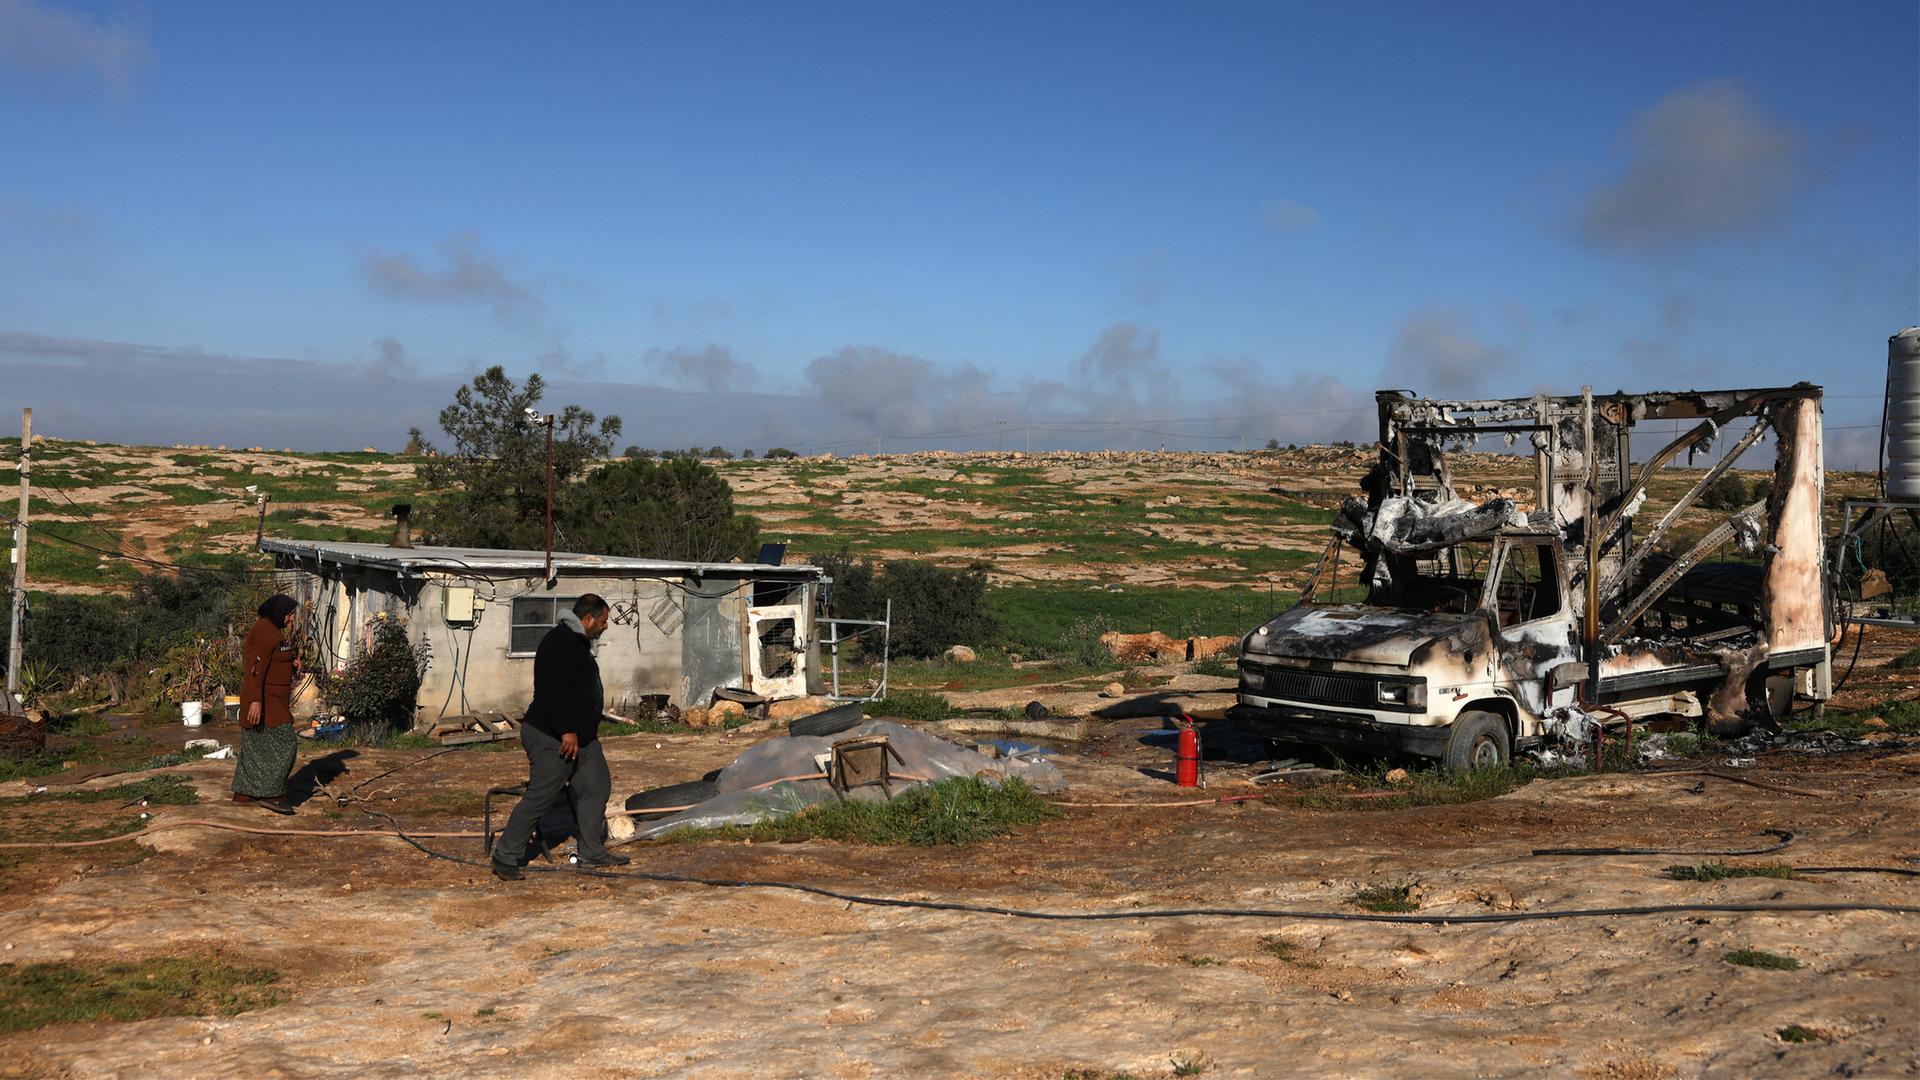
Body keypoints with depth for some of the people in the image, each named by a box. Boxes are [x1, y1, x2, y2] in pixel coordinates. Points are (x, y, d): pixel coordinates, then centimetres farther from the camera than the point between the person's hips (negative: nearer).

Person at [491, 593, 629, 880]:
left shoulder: (577, 642, 16)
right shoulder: (560, 642, -18)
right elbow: (555, 691, -27)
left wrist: (587, 728, 29)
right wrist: (567, 731, -29)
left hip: (581, 736, 11)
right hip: (553, 738, -11)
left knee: (596, 787, 12)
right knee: (540, 797, -7)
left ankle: (593, 851, 22)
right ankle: (505, 857, 2)